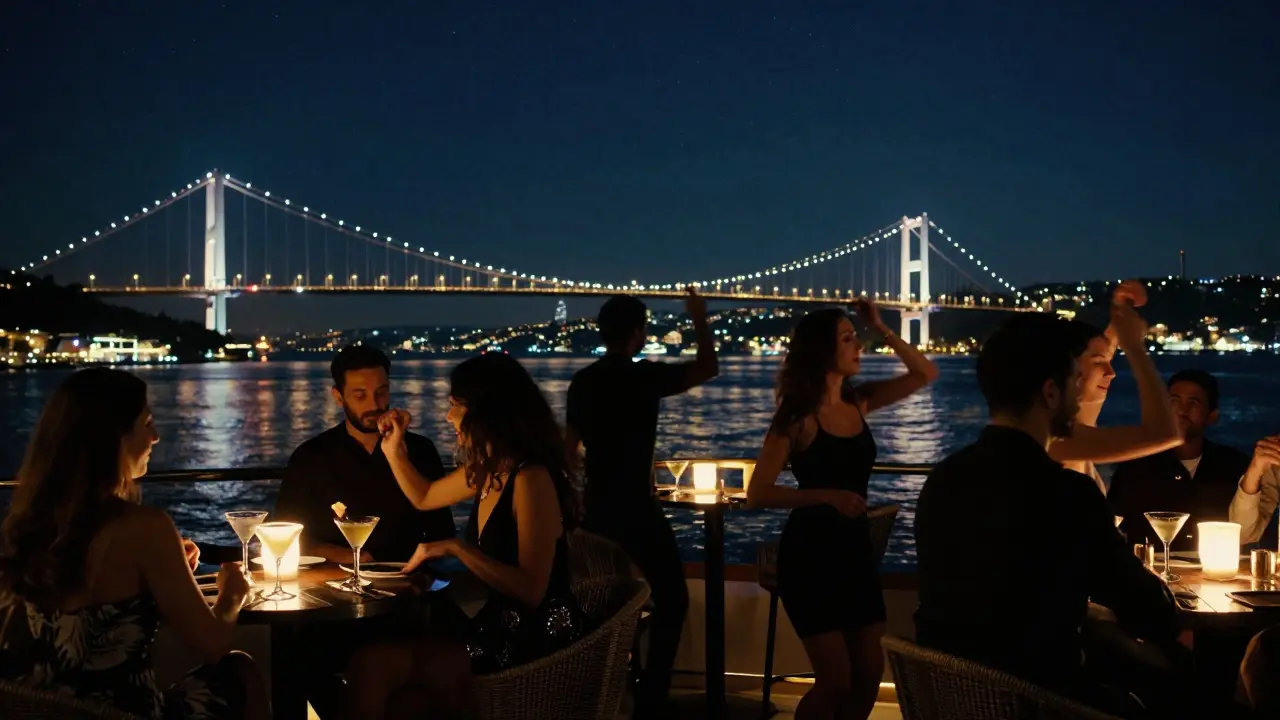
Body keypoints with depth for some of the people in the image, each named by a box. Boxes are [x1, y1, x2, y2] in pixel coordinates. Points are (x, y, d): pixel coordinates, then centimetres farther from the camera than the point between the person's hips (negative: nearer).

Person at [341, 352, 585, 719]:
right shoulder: (486, 470, 12)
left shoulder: (531, 479, -17)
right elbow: (424, 497, 32)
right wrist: (393, 449, 17)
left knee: (372, 665, -23)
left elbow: (530, 590, -24)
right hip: (500, 631, 9)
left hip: (535, 646, -8)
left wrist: (455, 548, -23)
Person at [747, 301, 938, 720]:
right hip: (809, 554, -6)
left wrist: (882, 330, -3)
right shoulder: (798, 418, -14)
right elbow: (758, 494, -18)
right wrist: (827, 495, -27)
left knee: (869, 675, 10)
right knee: (836, 682, -4)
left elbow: (925, 374, 7)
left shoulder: (859, 402, 3)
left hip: (856, 549, 6)